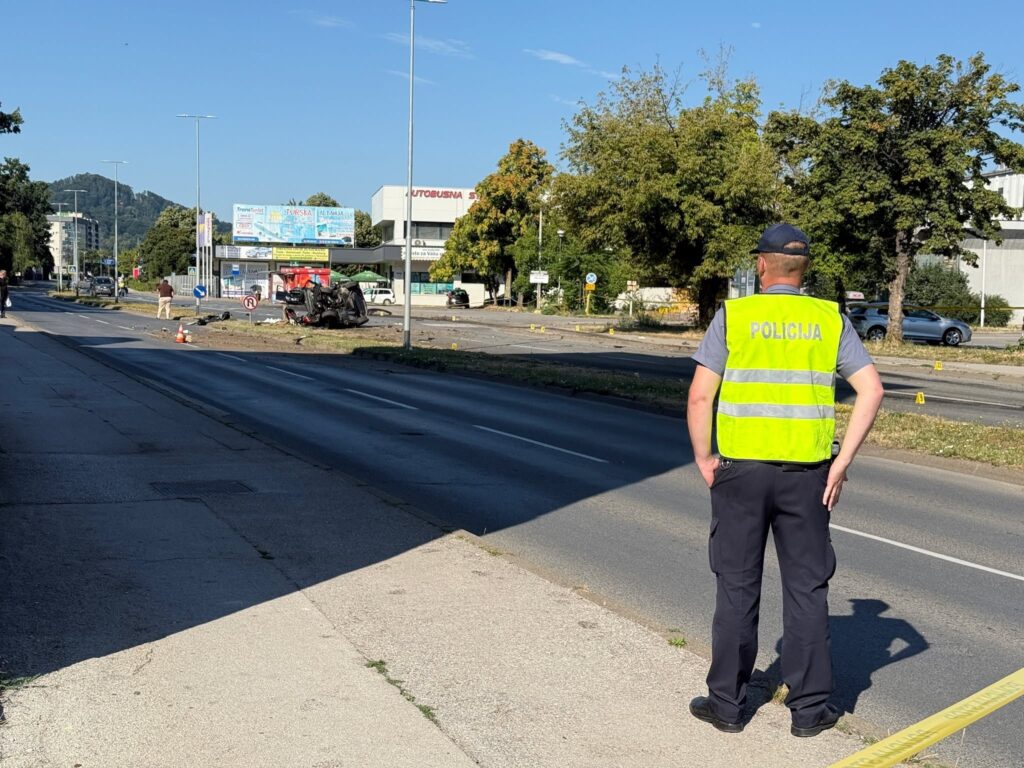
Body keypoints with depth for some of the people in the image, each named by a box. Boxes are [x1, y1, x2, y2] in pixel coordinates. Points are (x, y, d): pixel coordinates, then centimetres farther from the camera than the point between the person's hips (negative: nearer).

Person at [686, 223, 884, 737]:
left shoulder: (733, 316, -3)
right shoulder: (830, 319, 3)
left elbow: (700, 396, -9)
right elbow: (871, 390, -5)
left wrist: (702, 458, 2)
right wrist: (842, 461, -2)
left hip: (741, 469, -1)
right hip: (806, 474, 1)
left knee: (737, 588, 9)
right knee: (807, 588, 10)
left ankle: (726, 702, 17)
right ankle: (810, 707, 16)